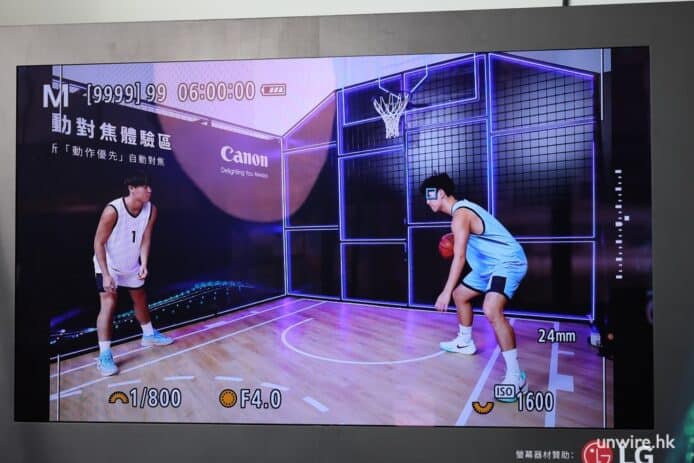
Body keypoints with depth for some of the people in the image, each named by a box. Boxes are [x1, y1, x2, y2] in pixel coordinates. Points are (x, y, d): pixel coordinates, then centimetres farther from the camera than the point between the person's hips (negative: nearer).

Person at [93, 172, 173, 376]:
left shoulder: (151, 209, -13)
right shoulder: (113, 210, -30)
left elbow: (145, 238, -8)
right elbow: (99, 242, -23)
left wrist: (144, 264, -21)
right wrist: (105, 274, -26)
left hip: (132, 265, 6)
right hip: (108, 266, -6)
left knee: (141, 300, 19)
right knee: (109, 304, -14)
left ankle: (149, 335, 41)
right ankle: (104, 355, -7)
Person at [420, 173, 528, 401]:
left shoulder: (460, 215, -21)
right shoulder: (462, 208, 11)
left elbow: (459, 257, -27)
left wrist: (446, 291, -27)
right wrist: (457, 239, 13)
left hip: (508, 262, -11)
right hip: (491, 264, 11)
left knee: (492, 310, -31)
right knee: (460, 294, 22)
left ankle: (516, 377, -27)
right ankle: (464, 343, 41)